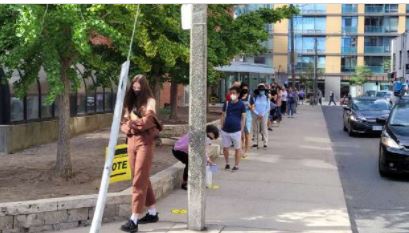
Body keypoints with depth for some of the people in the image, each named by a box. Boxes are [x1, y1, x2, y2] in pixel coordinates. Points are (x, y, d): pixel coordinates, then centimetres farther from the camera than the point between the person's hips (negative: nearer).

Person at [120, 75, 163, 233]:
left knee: (139, 180, -9)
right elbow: (124, 122, 12)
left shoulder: (149, 101, -4)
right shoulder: (130, 102, 16)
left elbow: (147, 120, -17)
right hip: (131, 140, 7)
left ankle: (134, 220, -10)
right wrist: (126, 127, -8)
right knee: (141, 178, 13)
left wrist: (132, 123, -8)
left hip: (145, 141, -7)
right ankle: (152, 213, 25)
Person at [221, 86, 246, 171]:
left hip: (236, 131, -3)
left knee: (237, 148, 6)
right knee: (225, 148, 9)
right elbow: (223, 116, 13)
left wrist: (241, 130, -4)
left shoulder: (241, 104, -4)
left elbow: (243, 118, -1)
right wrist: (222, 126, 8)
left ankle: (236, 165, 17)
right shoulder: (227, 103, 6)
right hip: (225, 130, 4)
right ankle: (227, 163, 27)